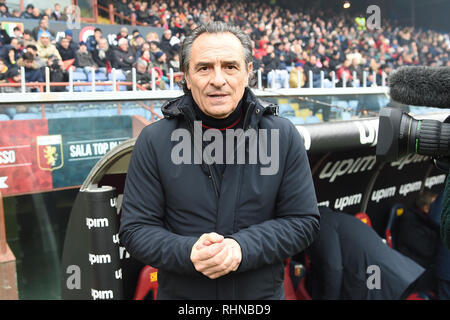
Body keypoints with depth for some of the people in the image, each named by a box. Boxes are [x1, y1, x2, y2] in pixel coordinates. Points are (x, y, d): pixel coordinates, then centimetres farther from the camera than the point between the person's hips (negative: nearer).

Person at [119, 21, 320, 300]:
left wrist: (242, 247, -22)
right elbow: (135, 229, -7)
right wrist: (188, 252, -25)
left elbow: (303, 221, -6)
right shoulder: (153, 141, -9)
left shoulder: (284, 136, -8)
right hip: (179, 294, 0)